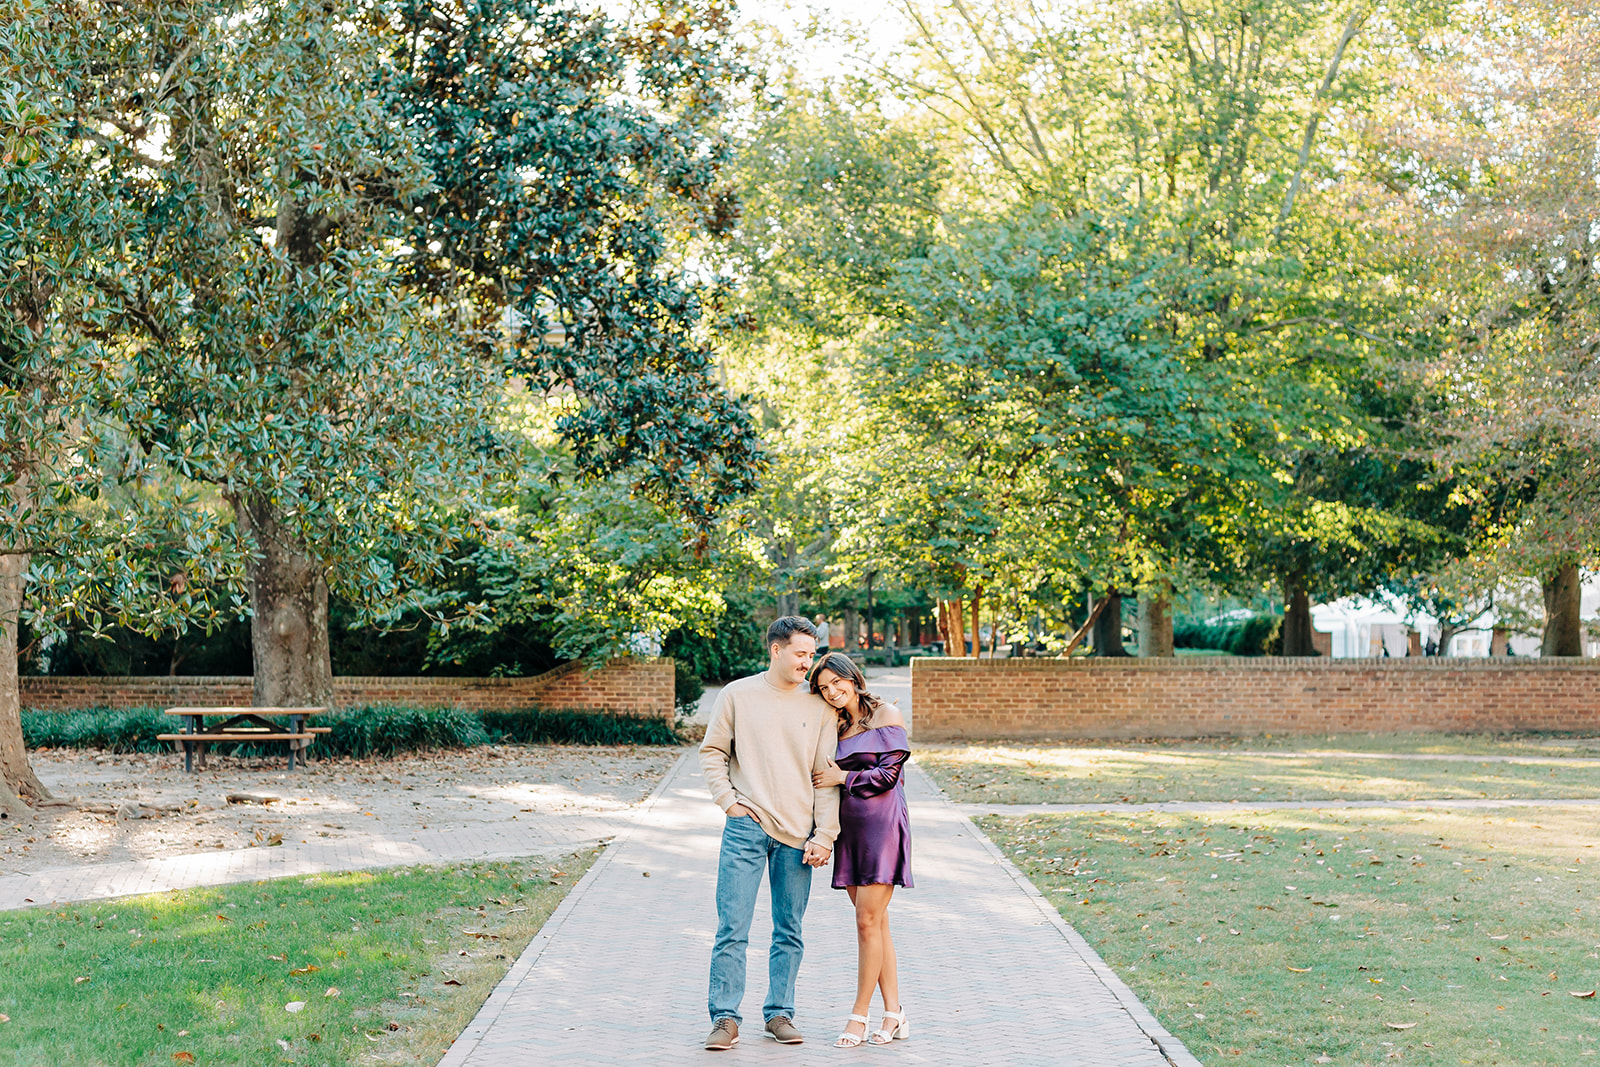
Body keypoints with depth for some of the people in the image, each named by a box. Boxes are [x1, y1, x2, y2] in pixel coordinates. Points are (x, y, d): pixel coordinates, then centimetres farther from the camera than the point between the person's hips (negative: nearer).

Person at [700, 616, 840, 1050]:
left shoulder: (818, 708, 6)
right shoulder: (737, 695, 4)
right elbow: (712, 752, 9)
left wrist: (824, 836, 0)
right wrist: (729, 800, -3)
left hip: (797, 834, 2)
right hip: (746, 827, -2)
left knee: (789, 932, 8)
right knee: (732, 929, -5)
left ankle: (779, 1013, 19)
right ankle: (725, 1018, 2)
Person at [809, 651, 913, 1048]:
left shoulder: (885, 715, -2)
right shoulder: (837, 726, 16)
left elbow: (889, 773, -8)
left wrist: (842, 777, -5)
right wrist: (830, 779, 0)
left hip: (882, 823, -6)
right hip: (849, 827, 6)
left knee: (868, 920, -9)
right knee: (876, 924, 6)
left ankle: (860, 1015, -2)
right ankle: (895, 1015, 11)